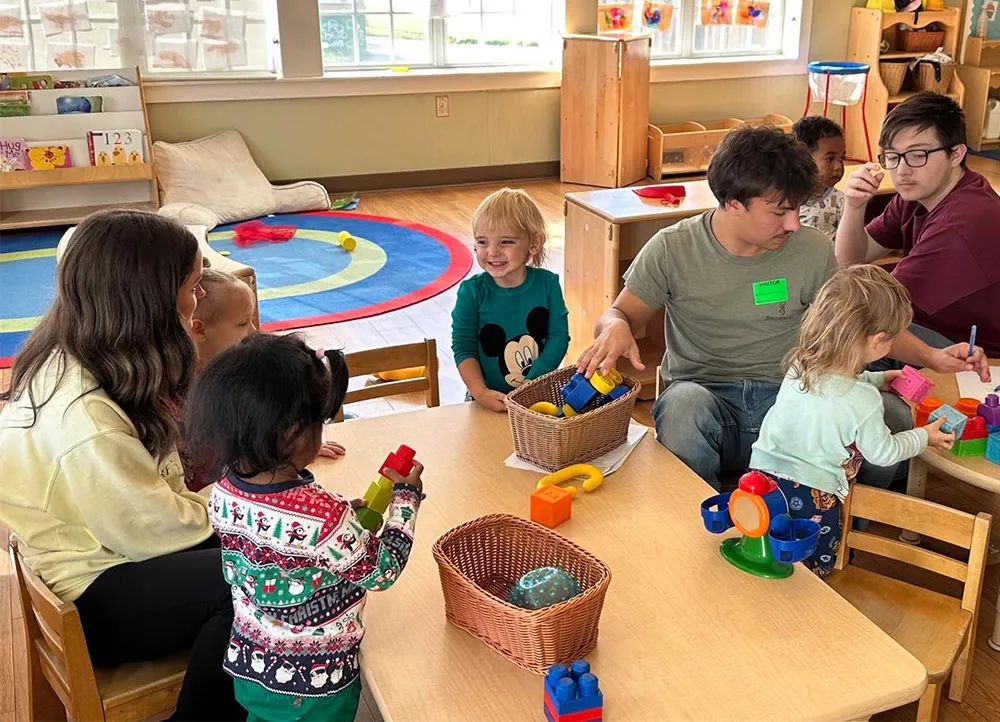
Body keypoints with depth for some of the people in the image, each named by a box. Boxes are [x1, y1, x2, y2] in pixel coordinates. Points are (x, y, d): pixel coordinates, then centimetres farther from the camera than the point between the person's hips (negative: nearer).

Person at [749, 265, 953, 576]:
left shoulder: (800, 364, -6)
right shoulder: (864, 403, -23)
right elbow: (883, 453, -3)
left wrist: (878, 379, 29)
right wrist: (924, 436, 14)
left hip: (764, 470, 5)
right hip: (812, 497, -5)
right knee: (816, 568, 12)